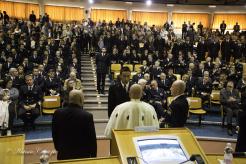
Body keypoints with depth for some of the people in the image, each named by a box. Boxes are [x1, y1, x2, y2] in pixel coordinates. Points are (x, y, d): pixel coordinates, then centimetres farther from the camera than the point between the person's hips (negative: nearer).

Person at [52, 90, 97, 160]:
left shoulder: (58, 113, -8)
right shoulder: (87, 116, -19)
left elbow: (54, 135, 4)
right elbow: (92, 138, -11)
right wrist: (93, 156, 2)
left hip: (64, 154, 3)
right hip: (82, 155, -3)